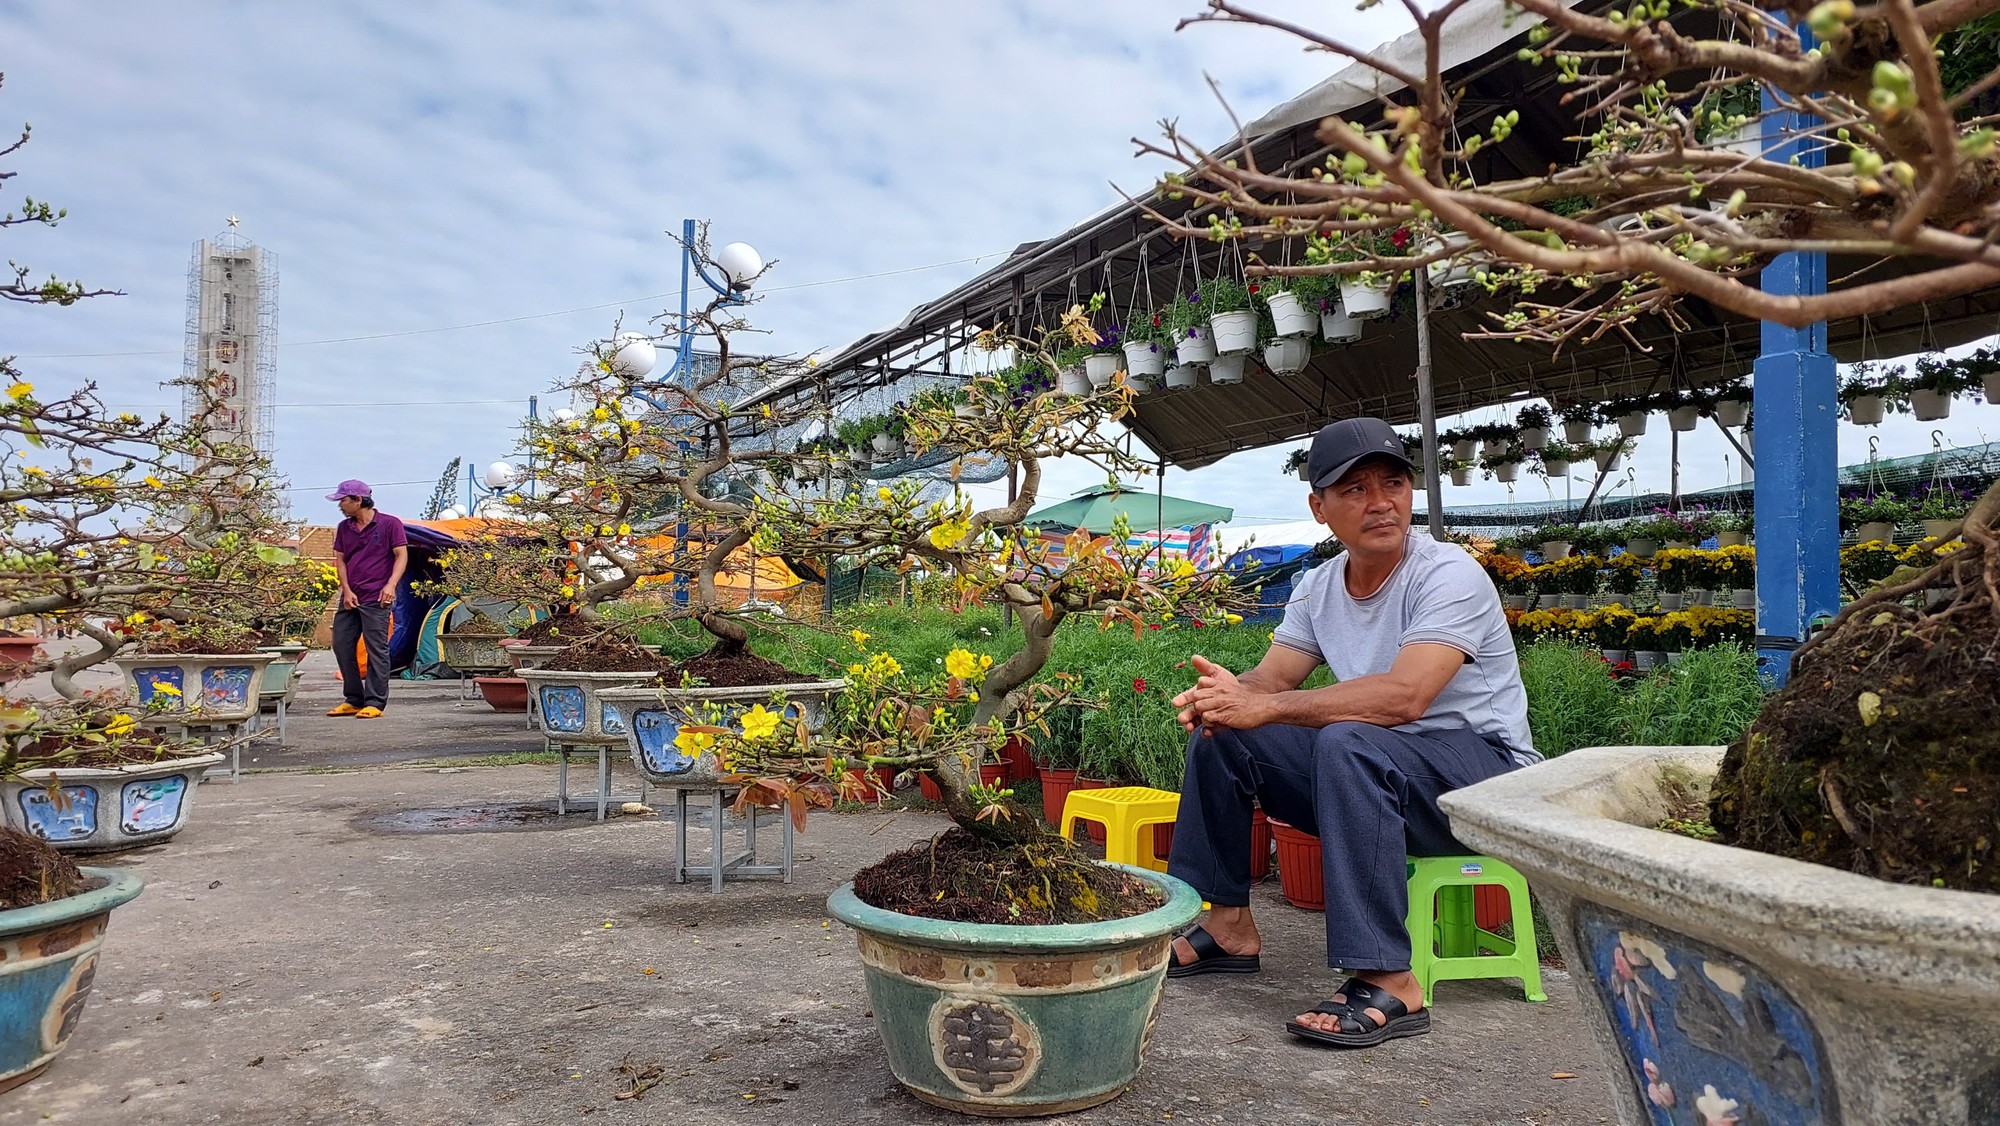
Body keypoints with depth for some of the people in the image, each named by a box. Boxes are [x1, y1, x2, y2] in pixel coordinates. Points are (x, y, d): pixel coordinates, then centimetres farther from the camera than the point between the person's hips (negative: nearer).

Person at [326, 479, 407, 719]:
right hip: (349, 598, 7)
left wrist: (391, 585, -18)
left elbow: (401, 556, -5)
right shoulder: (344, 528, 14)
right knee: (341, 645, 6)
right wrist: (346, 590, 0)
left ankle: (375, 703, -1)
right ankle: (354, 699, 16)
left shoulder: (390, 524, -2)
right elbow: (340, 560, 14)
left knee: (377, 650, -5)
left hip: (376, 599, -7)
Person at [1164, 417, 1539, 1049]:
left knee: (1348, 743, -37)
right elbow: (1271, 679, 0)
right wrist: (1228, 693, -24)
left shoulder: (1449, 575, -18)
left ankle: (1388, 984, -34)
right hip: (1375, 777, 7)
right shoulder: (1319, 588, 5)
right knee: (1217, 731, -1)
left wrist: (1265, 707, -33)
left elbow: (1403, 696, -32)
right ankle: (1225, 925, 7)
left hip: (1485, 769, -7)